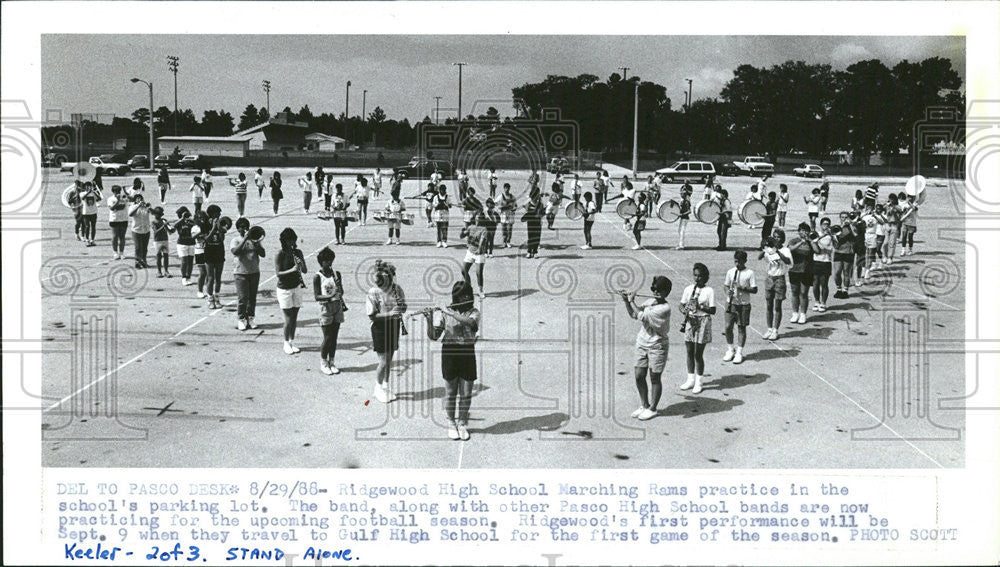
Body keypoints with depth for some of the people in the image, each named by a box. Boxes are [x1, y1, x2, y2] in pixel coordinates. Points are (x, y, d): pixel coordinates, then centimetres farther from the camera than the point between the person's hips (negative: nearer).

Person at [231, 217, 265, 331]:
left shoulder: (254, 239, 11)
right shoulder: (235, 240, 0)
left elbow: (263, 254, 2)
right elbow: (235, 251, -22)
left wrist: (256, 243, -13)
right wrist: (245, 239, -24)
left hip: (254, 272, 4)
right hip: (241, 273, -4)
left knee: (252, 297, 6)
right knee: (242, 298, -7)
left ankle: (250, 318, 15)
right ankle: (241, 319, 4)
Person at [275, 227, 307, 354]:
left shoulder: (297, 252, 3)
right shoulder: (280, 255, -11)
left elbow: (305, 271, 4)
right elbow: (278, 273, -16)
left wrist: (301, 264, -17)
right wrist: (292, 270, -28)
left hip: (296, 287, 4)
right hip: (284, 289, -4)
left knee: (294, 318, 9)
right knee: (288, 320, -3)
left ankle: (292, 342, 22)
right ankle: (286, 344, 13)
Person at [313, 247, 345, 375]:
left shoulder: (336, 274, 6)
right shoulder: (317, 277, -8)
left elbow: (341, 292, 9)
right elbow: (317, 297, -12)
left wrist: (338, 285, -11)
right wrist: (329, 296, -27)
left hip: (337, 307, 4)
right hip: (325, 308, -4)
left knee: (334, 337, 8)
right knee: (327, 338, -3)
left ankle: (331, 363, 19)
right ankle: (323, 363, 13)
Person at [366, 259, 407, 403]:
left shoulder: (397, 288, -1)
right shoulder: (373, 292, -14)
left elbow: (404, 308, 7)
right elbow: (372, 315, -15)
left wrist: (401, 306, -16)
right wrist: (388, 314, -27)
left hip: (394, 326, 5)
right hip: (380, 328, -5)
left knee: (389, 359, 14)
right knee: (383, 362, -3)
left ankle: (386, 387, 30)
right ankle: (378, 388, 19)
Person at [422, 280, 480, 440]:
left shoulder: (474, 312, 1)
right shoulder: (445, 313, -1)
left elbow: (469, 322, -24)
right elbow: (433, 336, -4)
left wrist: (451, 313, -26)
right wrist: (429, 320, -19)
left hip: (467, 353, 1)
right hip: (449, 353, -1)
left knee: (466, 393, 5)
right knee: (450, 392, 8)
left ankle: (462, 424, 22)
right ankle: (451, 424, 24)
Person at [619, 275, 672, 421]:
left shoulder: (664, 308, -19)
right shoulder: (649, 302, 5)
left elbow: (642, 315, -23)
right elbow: (634, 315, 15)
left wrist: (632, 301, -12)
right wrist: (627, 302, 0)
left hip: (657, 346, -7)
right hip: (642, 344, 7)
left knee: (655, 378, 5)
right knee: (639, 376, 9)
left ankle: (652, 409, 18)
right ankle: (644, 405, 25)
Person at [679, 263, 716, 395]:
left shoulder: (709, 291, -6)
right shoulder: (688, 289, 7)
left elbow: (713, 311, -9)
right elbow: (682, 305, 10)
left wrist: (700, 307, -23)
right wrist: (685, 311, -12)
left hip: (703, 322, -4)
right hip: (690, 321, 4)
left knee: (698, 354, -1)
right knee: (689, 353, 10)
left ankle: (698, 383, 11)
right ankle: (690, 380, 23)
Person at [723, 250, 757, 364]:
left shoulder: (749, 273, -5)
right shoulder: (730, 272, 4)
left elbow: (754, 290, -6)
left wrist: (743, 288, -21)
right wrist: (728, 292, -11)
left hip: (744, 304, -3)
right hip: (731, 303, 3)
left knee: (741, 328, 4)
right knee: (728, 326, 1)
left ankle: (739, 353, 14)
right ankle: (731, 349, 21)